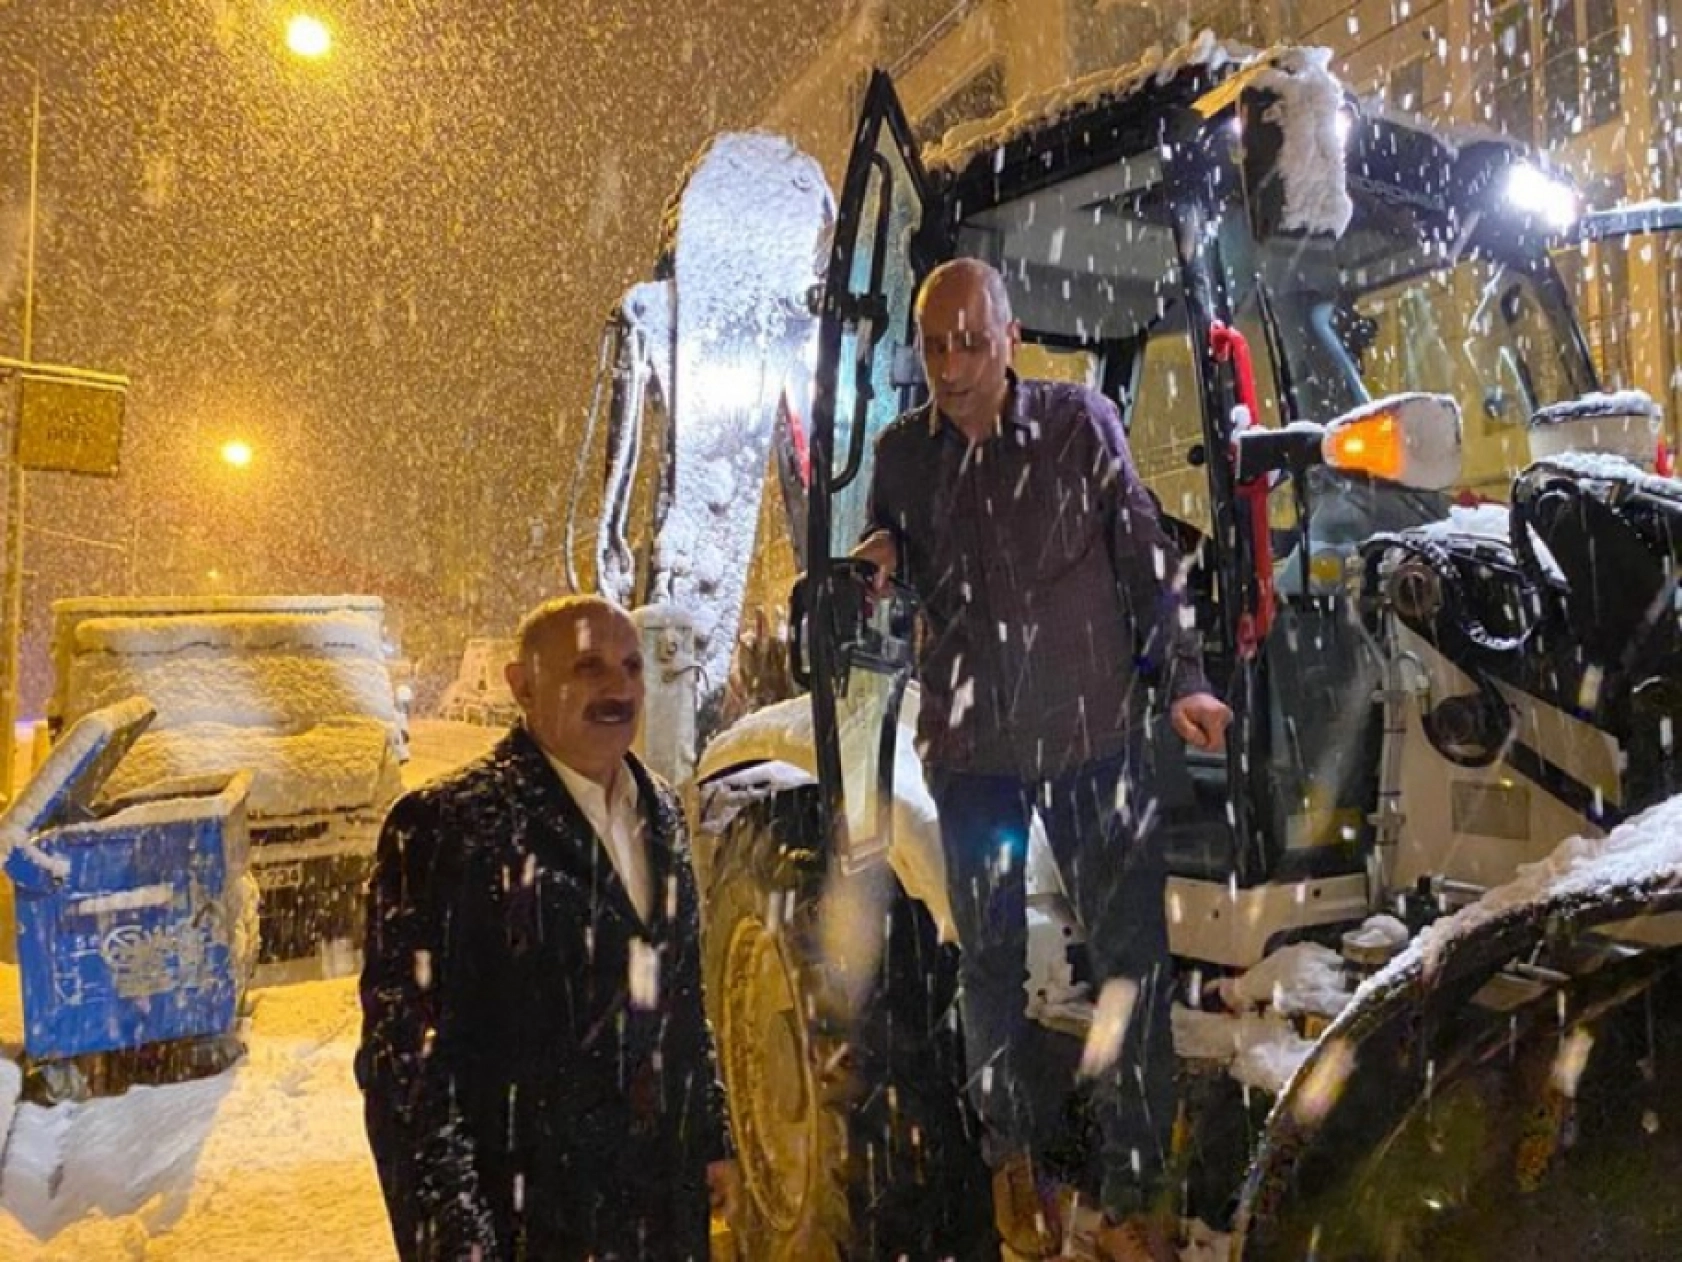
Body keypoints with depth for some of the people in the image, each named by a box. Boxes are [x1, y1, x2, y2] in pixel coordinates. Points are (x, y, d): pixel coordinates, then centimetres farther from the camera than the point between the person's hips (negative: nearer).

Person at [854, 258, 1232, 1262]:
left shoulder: (1082, 421, -6)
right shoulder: (903, 450, 0)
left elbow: (1146, 554, 0)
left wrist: (1182, 679, -3)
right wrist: (882, 560, -12)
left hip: (1090, 731, -2)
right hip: (969, 741, 2)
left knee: (1133, 958, 2)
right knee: (992, 961, 14)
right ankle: (1017, 1159, 35)